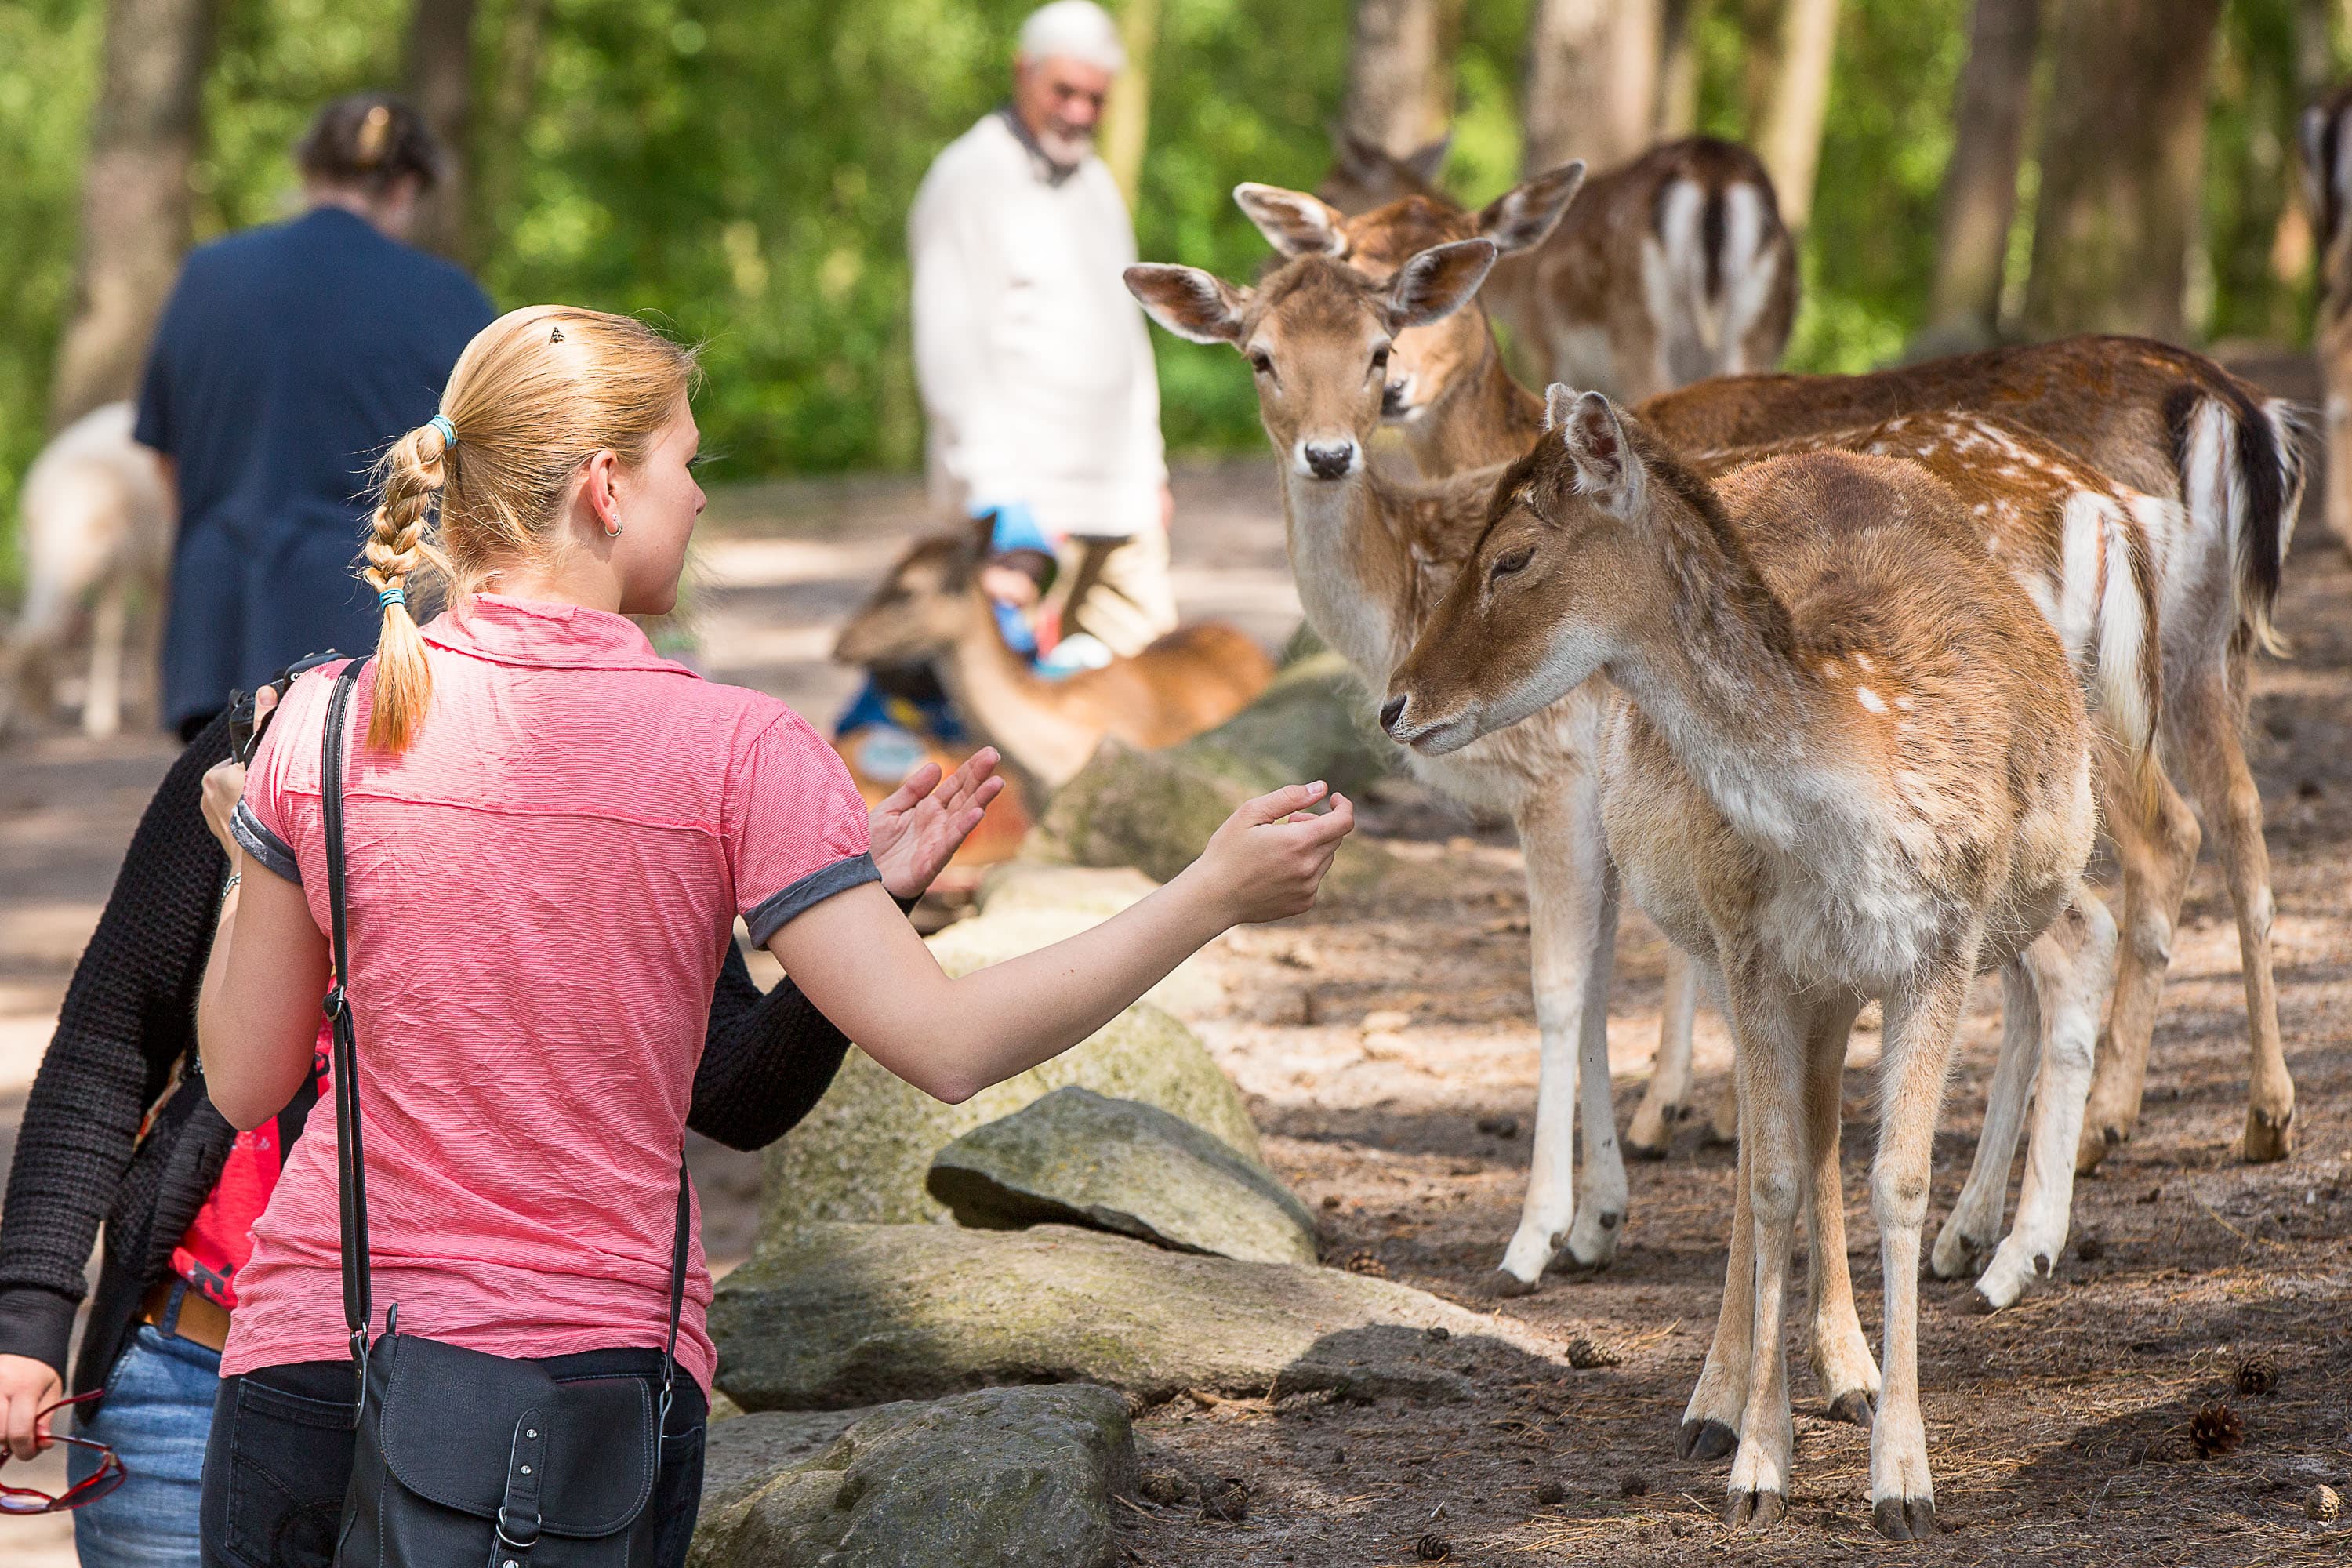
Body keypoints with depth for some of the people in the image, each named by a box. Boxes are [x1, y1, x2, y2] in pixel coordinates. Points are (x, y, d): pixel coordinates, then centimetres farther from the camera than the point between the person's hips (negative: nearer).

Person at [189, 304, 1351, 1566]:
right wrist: (1216, 892, -4)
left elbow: (242, 1082, 5)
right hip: (604, 1352, -1)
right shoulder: (736, 753, -9)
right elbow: (945, 1045, -13)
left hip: (317, 1362, 1)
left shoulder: (320, 724, -2)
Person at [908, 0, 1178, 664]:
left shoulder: (1095, 185, 19)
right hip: (1021, 500, -8)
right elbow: (951, 353, -12)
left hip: (1119, 502, 8)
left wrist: (1150, 467, 23)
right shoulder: (969, 181, -6)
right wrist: (997, 495, -18)